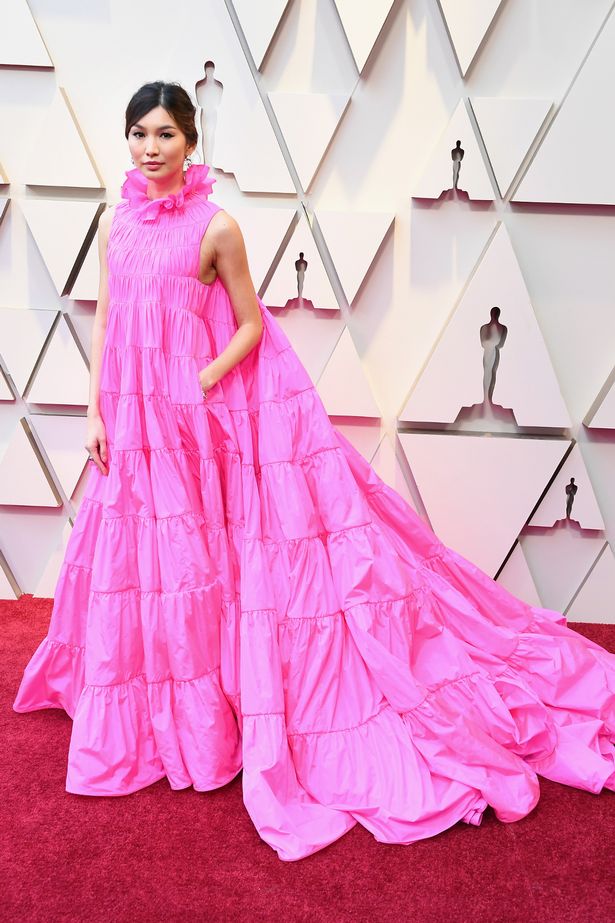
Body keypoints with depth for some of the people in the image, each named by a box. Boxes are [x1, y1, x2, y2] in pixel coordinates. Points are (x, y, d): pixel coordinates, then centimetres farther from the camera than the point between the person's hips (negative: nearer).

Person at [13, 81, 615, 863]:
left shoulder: (216, 226, -6)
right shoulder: (116, 222, 9)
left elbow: (251, 325, -4)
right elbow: (105, 325, 10)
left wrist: (201, 387, -16)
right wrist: (95, 412, 4)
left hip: (206, 417, -5)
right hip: (134, 418, 5)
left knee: (200, 557, 3)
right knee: (138, 557, 13)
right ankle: (155, 713, 35)